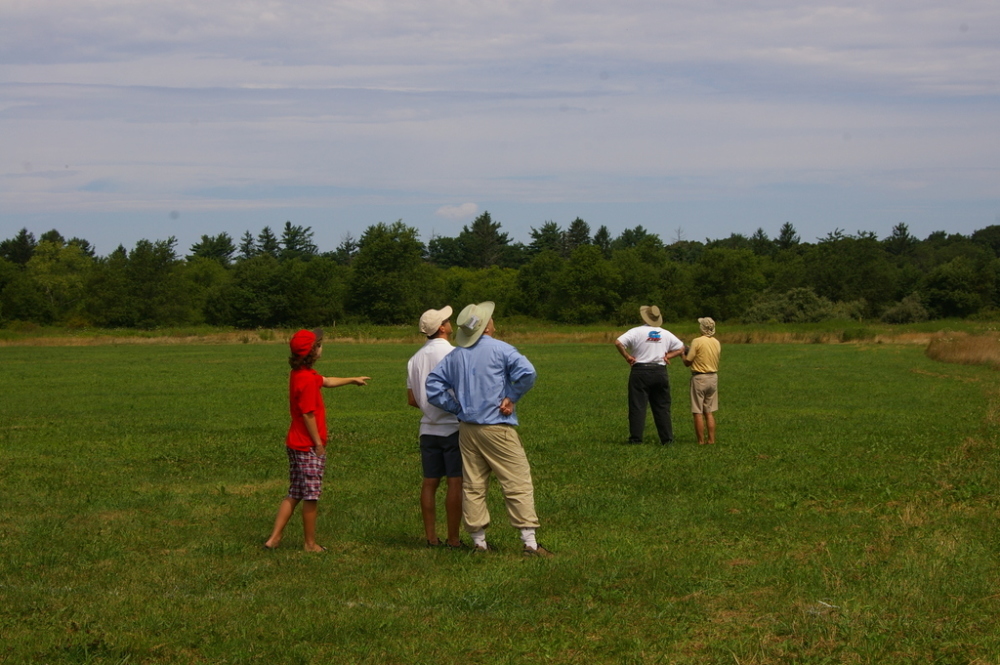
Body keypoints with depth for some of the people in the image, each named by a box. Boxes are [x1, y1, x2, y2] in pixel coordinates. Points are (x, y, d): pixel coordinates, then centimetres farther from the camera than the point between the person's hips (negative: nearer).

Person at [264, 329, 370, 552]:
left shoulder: (299, 374, 11)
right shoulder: (307, 379, -20)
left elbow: (326, 381, 29)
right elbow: (308, 414, -21)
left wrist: (352, 380, 40)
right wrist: (318, 443, -16)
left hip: (295, 444, 10)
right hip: (309, 447, -10)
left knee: (294, 494, 14)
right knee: (311, 496, 2)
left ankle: (274, 538, 12)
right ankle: (310, 543, 12)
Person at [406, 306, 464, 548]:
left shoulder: (415, 359, 9)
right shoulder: (453, 354, -11)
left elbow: (412, 399, 13)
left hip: (429, 428, 6)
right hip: (453, 426, -6)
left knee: (430, 482, 9)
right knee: (456, 483, -4)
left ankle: (431, 537, 11)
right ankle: (453, 539, -5)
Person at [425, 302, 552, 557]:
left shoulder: (454, 356, 9)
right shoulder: (499, 349, -8)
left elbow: (433, 384, 9)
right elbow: (526, 372, -22)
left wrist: (457, 407, 10)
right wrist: (512, 397, -8)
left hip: (467, 428, 6)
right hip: (497, 428, -6)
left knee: (473, 486, 11)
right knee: (518, 484, -3)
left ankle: (479, 542, 14)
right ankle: (530, 543, -6)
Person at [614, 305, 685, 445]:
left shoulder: (637, 332, -5)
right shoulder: (666, 334, 8)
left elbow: (618, 342, -16)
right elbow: (681, 348, 17)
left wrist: (627, 357, -6)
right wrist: (668, 356, 8)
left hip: (640, 372, -3)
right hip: (660, 372, 4)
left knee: (637, 406, -1)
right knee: (662, 407, 9)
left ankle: (636, 438, -5)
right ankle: (667, 438, 9)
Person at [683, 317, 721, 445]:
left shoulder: (697, 342, -13)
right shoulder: (717, 343, 5)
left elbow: (687, 362, -12)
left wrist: (684, 353, 11)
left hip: (699, 378, -6)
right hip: (713, 377, 6)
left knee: (698, 412, -1)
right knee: (709, 412, 13)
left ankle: (701, 441, -2)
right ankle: (711, 439, 10)